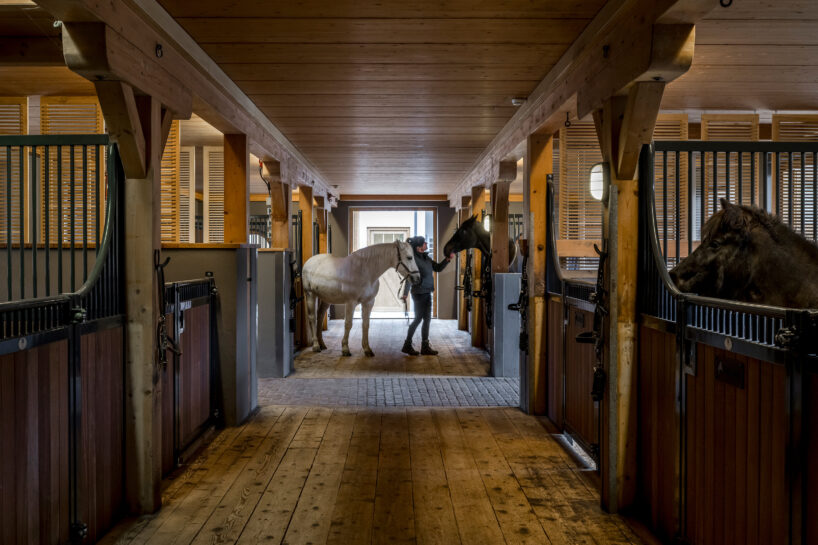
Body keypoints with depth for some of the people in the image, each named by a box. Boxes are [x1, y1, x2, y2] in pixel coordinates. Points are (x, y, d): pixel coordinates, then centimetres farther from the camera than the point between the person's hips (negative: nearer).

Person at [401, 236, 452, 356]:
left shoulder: (426, 258, 9)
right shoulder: (414, 259, -16)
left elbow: (438, 268, 17)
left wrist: (447, 259, 3)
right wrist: (405, 293, -28)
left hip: (427, 293, 8)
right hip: (419, 293, -8)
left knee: (427, 318, 10)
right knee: (418, 319, -1)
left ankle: (425, 346, 18)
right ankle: (407, 345, 11)